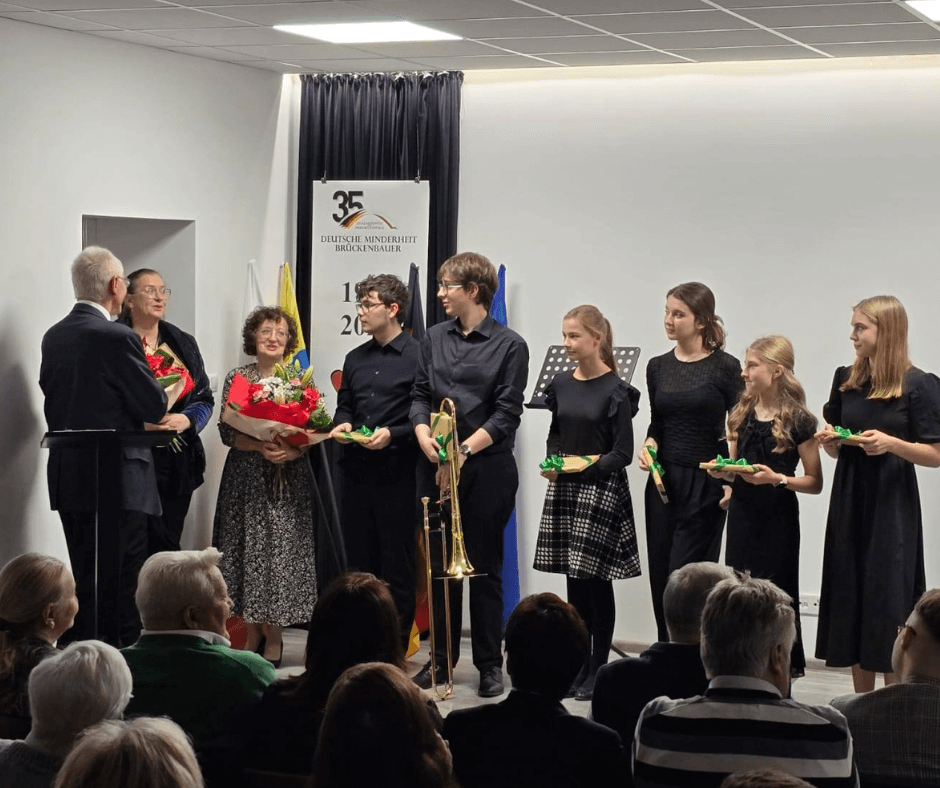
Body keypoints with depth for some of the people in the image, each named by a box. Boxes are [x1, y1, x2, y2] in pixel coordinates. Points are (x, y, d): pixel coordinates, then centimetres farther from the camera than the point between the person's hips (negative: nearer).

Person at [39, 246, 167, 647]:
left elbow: (53, 403, 13)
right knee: (123, 584, -2)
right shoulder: (117, 338, -16)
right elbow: (154, 406, -12)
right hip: (116, 478, -8)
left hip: (67, 477, 8)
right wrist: (161, 391, 8)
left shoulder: (54, 336, 8)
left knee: (86, 581, 15)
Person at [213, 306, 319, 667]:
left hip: (290, 479, 0)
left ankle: (274, 638, 7)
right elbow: (227, 432, -1)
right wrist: (260, 447, -16)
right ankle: (253, 634, 11)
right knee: (248, 551, 0)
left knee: (283, 549, -3)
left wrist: (292, 451, -15)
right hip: (247, 479, 0)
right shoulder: (237, 378, 4)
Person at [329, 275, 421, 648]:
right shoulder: (356, 358, 16)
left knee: (397, 565, 1)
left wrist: (392, 434, -21)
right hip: (356, 473, 7)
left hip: (397, 474, -7)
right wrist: (343, 424, 2)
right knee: (359, 563, 11)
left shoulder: (416, 357, -7)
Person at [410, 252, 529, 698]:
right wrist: (425, 437, -9)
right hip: (436, 466, 4)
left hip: (486, 468, -4)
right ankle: (441, 659, 18)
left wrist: (465, 449, -17)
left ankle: (490, 665, 11)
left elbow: (507, 414, -8)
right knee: (441, 565, 8)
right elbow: (420, 395, 10)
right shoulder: (435, 339, 11)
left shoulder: (508, 345, -3)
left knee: (484, 566, 2)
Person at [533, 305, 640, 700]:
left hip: (601, 490, -5)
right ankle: (579, 666, 18)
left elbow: (623, 453, -9)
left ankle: (598, 668, 7)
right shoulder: (561, 384, 8)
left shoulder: (615, 391, -9)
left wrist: (589, 464, -21)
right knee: (574, 582, 9)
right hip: (564, 490, 6)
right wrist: (551, 464, 0)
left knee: (596, 582, -2)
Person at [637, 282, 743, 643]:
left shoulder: (725, 367, -6)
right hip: (664, 481, 5)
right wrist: (649, 444, -2)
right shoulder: (658, 367, 8)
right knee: (661, 575, 5)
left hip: (705, 482, -5)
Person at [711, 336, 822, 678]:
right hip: (742, 513, 5)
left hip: (778, 518, -5)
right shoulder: (742, 413, 9)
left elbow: (815, 482, -7)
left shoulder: (797, 420, -8)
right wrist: (721, 471, -4)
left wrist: (776, 478, -20)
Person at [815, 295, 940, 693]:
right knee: (851, 600, 8)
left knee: (889, 603, -5)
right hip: (849, 502, 6)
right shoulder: (846, 380, 7)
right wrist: (828, 439, -6)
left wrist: (891, 443, -23)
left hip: (892, 507, -5)